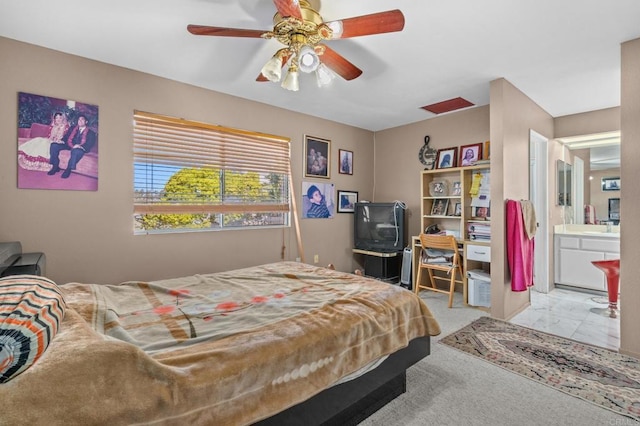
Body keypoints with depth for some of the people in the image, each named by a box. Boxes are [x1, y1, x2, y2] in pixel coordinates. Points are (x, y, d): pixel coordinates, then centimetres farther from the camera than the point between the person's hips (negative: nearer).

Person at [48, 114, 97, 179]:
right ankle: (55, 166, -9)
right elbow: (67, 136, 19)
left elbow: (90, 144, -8)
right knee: (54, 145, -16)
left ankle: (68, 169, -26)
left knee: (75, 151, -40)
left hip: (80, 148, -6)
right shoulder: (73, 128, 23)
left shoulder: (90, 133, 6)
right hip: (69, 145, 6)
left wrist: (80, 146, -27)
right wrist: (62, 141, -5)